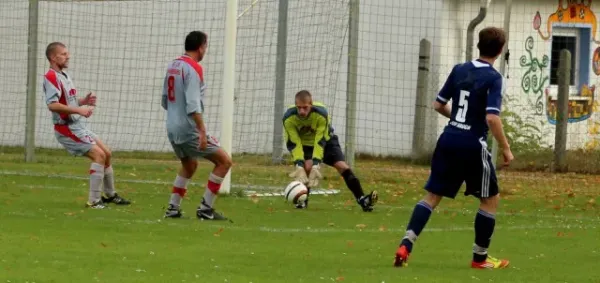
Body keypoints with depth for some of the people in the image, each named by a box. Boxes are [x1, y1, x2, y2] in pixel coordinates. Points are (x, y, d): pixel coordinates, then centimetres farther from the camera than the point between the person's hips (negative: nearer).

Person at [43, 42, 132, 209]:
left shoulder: (64, 76, 14)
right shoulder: (51, 77, -17)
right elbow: (52, 105, -28)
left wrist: (84, 101, 3)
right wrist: (79, 109, -28)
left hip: (77, 126, 10)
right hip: (66, 128, -10)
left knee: (106, 153, 15)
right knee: (99, 155, -16)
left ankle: (110, 195, 32)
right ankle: (94, 201, -12)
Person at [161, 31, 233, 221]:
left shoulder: (172, 66, 10)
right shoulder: (193, 69, -16)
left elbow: (165, 101, 18)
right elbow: (193, 104, -24)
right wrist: (202, 131, -25)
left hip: (172, 129, 9)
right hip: (189, 131, -9)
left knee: (189, 166, 29)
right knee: (224, 161, -1)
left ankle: (173, 208, 23)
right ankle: (205, 209, -4)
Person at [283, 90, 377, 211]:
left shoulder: (321, 113, -33)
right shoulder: (289, 118, -30)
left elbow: (320, 142, -31)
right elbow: (294, 144, -26)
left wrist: (316, 165, -38)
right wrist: (299, 166, -36)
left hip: (326, 141, 0)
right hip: (304, 144, 0)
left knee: (343, 166, -15)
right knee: (307, 166, -29)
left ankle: (362, 200, -17)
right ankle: (303, 200, -12)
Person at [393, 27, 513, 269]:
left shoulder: (459, 70, 7)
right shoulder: (493, 78, -11)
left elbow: (438, 105, 15)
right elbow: (492, 118, -21)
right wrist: (505, 149, -11)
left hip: (448, 141, 5)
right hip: (473, 146, -5)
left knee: (432, 195, 10)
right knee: (490, 199, 12)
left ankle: (406, 245, -7)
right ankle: (480, 257, 16)